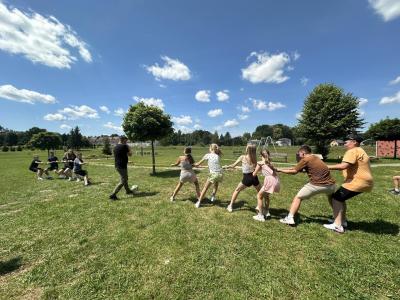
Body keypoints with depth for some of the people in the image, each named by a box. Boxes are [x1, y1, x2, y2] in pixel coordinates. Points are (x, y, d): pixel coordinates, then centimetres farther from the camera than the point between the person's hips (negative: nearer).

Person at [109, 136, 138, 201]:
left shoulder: (115, 147, 9)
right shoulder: (124, 146, -15)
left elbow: (115, 157, 17)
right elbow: (130, 154, -5)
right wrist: (129, 148, 6)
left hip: (117, 166, 9)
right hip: (122, 166, -9)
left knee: (125, 178, 23)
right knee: (122, 182, -2)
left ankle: (128, 191, 39)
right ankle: (113, 195, -3)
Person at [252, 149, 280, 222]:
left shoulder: (260, 163, 6)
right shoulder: (270, 163, 22)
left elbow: (254, 174, 11)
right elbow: (274, 170, 20)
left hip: (270, 181, -7)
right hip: (276, 181, 7)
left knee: (259, 196, 11)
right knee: (266, 194, 29)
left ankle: (260, 216, 12)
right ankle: (266, 212, 36)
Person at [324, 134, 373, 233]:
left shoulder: (352, 151, -14)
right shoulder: (360, 151, 21)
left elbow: (344, 166, -27)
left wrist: (328, 167, -20)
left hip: (358, 182, -11)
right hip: (363, 181, 11)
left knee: (336, 198, -9)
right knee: (340, 198, 17)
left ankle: (337, 226, -10)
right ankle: (342, 221, 23)